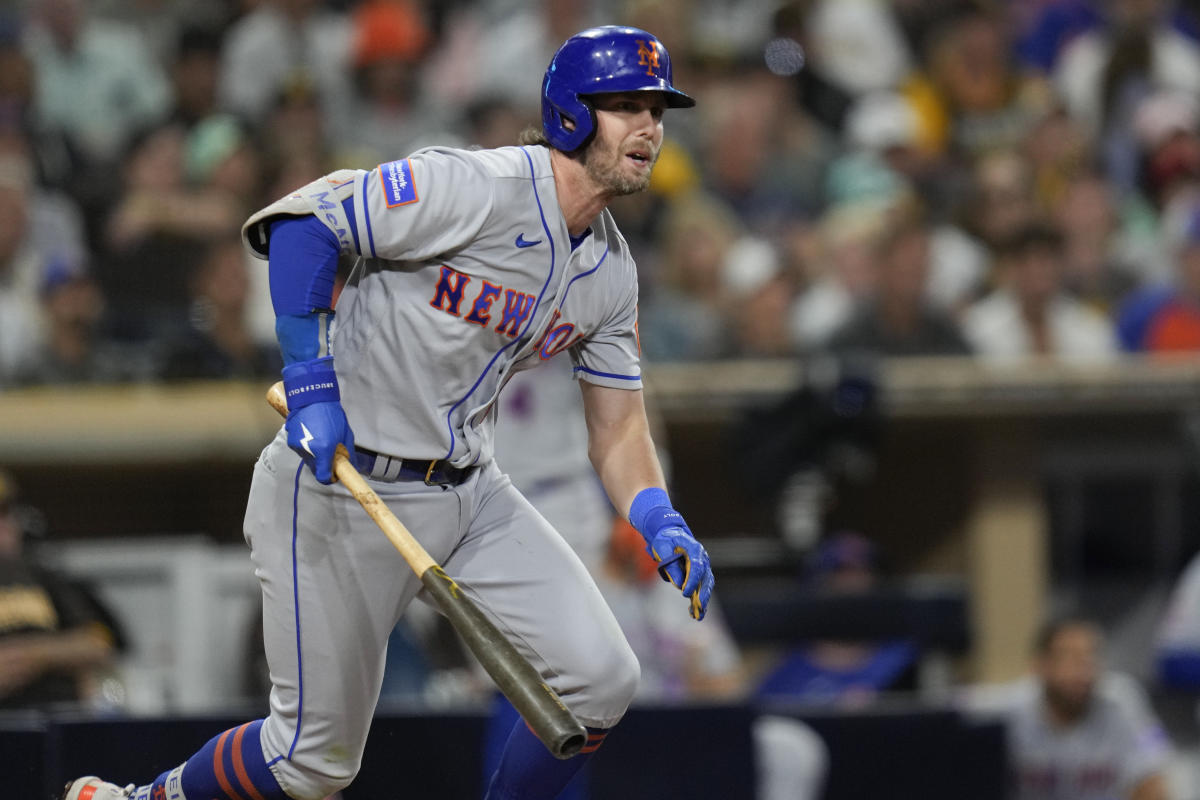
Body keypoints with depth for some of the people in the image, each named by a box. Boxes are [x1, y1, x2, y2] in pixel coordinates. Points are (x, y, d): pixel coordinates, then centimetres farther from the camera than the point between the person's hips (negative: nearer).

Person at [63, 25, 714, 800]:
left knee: (600, 679, -8)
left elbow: (618, 430, 12)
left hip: (472, 494, 7)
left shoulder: (611, 271, 5)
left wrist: (662, 524, -7)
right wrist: (311, 384, -26)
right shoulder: (472, 188, -20)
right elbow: (302, 221, -20)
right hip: (341, 494, -7)